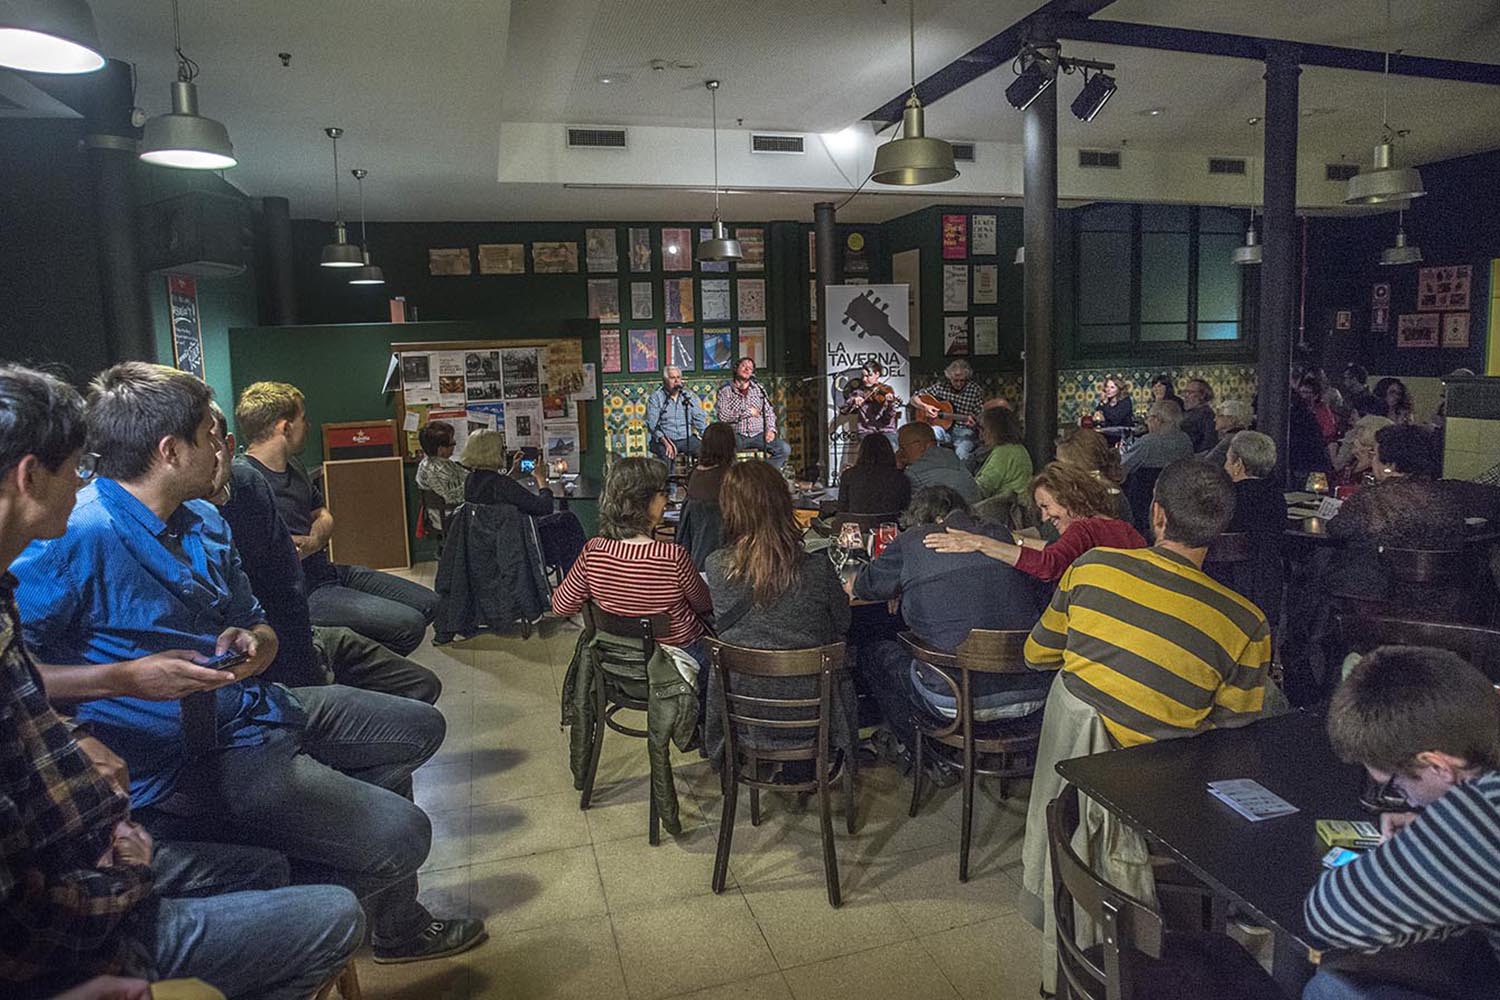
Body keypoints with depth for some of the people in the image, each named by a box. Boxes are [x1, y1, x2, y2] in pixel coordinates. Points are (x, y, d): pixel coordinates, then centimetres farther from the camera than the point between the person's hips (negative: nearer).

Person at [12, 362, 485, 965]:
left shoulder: (204, 522, 8)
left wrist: (253, 643, -9)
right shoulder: (75, 537, -20)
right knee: (398, 836, -21)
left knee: (418, 727, 19)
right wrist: (125, 677, -29)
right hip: (182, 760, -9)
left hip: (248, 707, 10)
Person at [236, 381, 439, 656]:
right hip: (302, 594, -10)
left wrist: (313, 541, -4)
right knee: (409, 624, -21)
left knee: (427, 603, 10)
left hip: (328, 571, 10)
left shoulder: (293, 465, 11)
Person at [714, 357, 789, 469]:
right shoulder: (725, 390, 4)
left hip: (759, 434, 3)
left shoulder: (759, 388, 16)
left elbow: (769, 411, 15)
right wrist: (748, 412, -8)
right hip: (736, 436, -3)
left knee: (785, 449, -20)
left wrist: (770, 429, -4)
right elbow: (721, 415, -10)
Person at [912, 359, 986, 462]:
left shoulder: (975, 390, -2)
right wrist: (925, 406, -12)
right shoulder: (941, 385, 3)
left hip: (965, 431, -2)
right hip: (944, 428, 2)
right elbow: (914, 398, 8)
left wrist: (974, 422, -24)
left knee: (961, 455, -34)